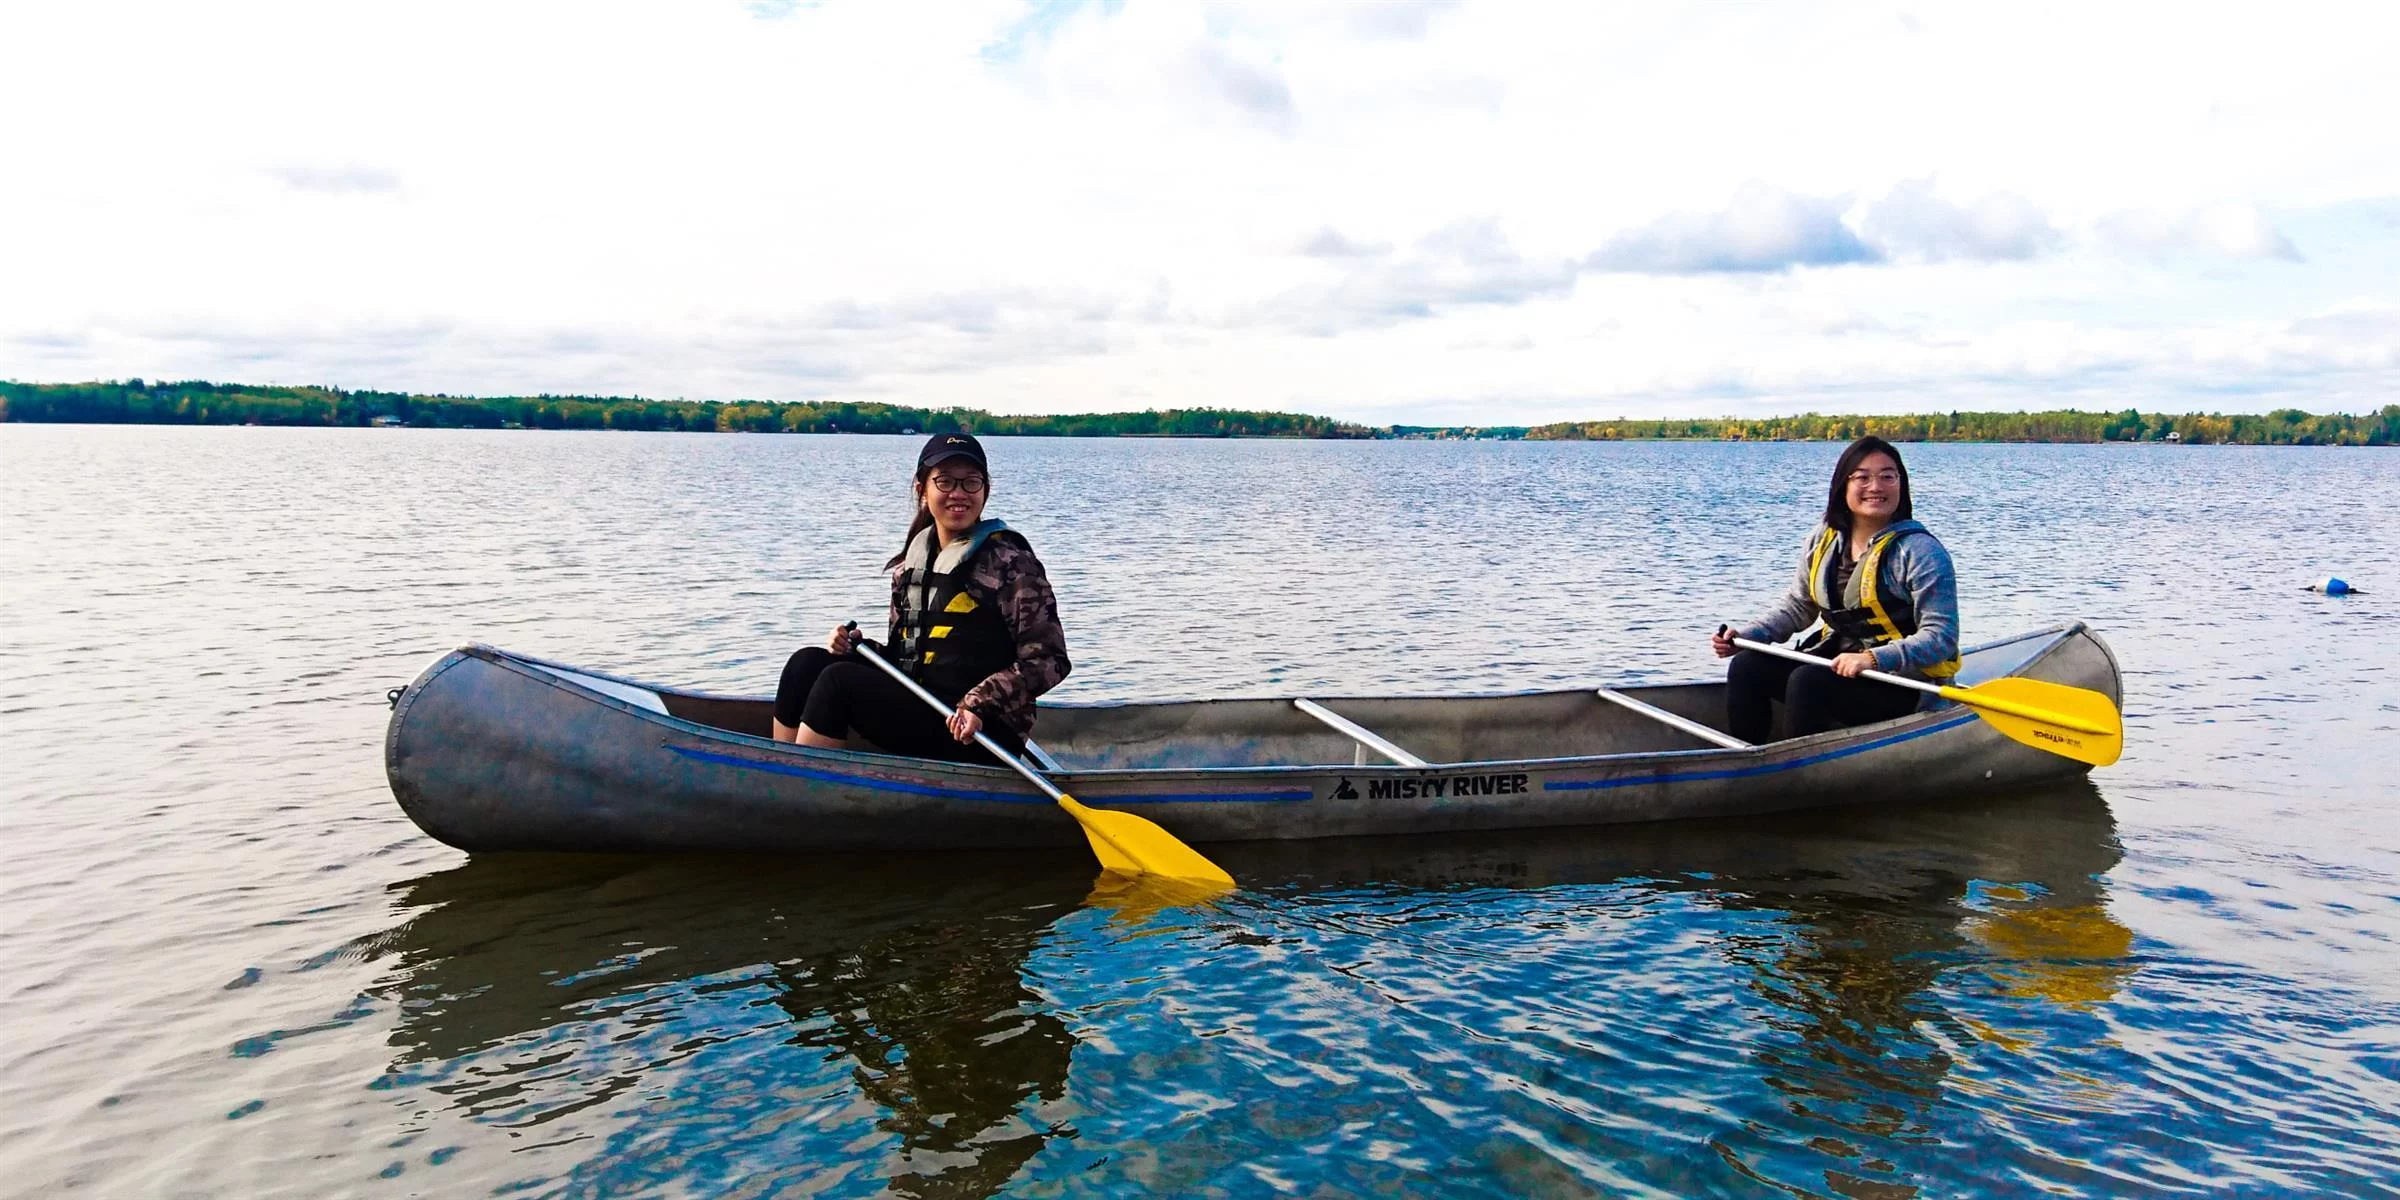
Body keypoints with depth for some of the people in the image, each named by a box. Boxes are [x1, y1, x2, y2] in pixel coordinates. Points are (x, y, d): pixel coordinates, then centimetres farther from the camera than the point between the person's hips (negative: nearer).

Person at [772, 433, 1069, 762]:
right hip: (917, 708, 7)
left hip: (983, 735, -7)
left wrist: (981, 704, -21)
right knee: (808, 663, -6)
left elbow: (1051, 661, -10)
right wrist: (858, 647, 1)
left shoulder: (1008, 560, -7)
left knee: (839, 681, -20)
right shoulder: (910, 564, 14)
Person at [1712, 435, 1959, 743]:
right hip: (1834, 659, 7)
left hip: (1900, 683, -6)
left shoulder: (1921, 551, -13)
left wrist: (1873, 659, -31)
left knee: (1806, 681, -30)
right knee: (1746, 667, -11)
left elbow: (1940, 637, -17)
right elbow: (1798, 607, 18)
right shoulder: (1823, 539, 6)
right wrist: (1744, 635, 2)